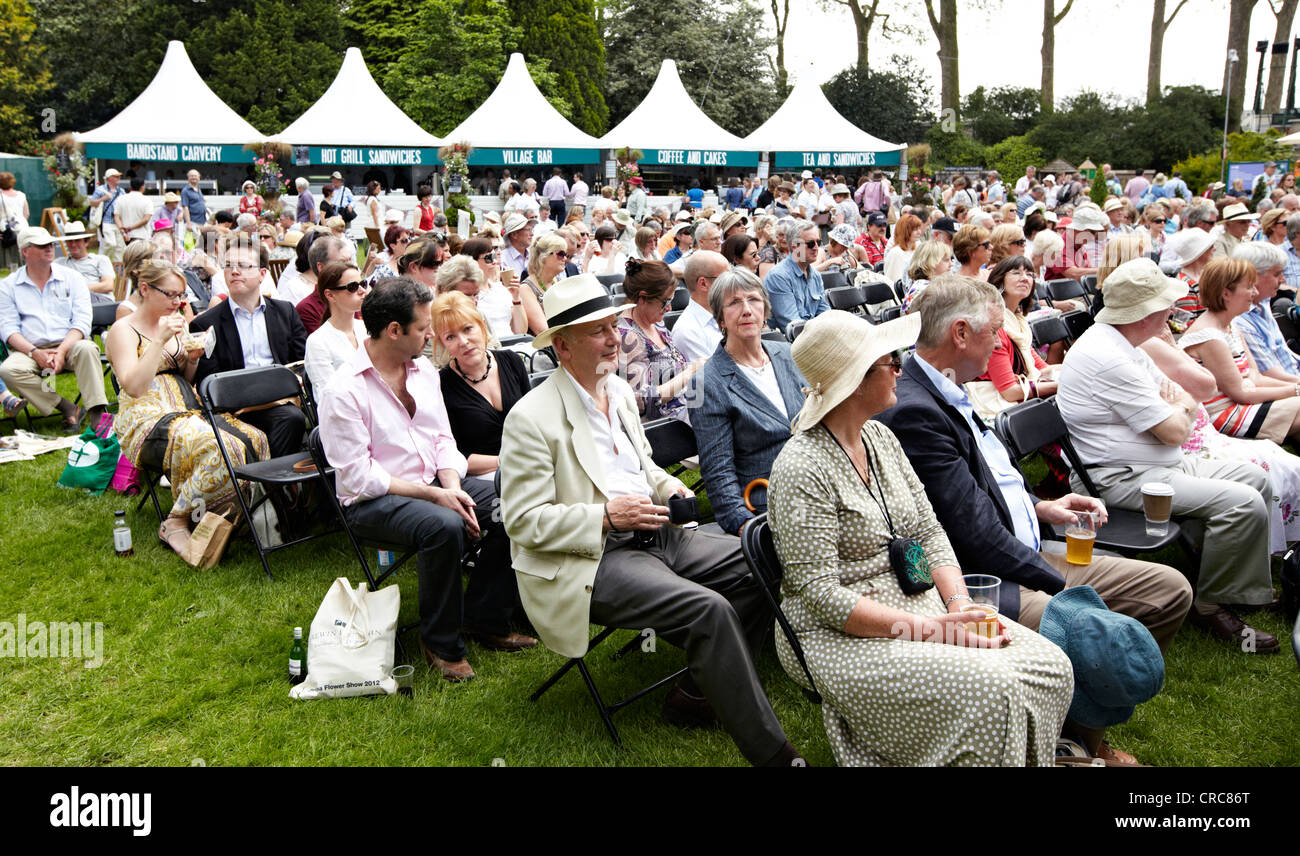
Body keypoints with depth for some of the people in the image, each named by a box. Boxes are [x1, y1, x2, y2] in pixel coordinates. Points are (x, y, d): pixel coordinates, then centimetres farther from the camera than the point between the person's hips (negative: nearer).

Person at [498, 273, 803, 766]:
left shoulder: (620, 391, 12)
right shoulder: (531, 419, -13)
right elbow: (523, 521, -15)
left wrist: (668, 486, 3)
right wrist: (607, 516, -21)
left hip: (653, 534, 9)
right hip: (590, 560, -8)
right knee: (709, 609, -27)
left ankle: (697, 694, 7)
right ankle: (772, 751, -12)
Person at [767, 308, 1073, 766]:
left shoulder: (880, 437, 9)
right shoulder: (801, 469, -18)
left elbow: (929, 532, 10)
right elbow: (819, 592, -20)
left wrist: (960, 605, -5)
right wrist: (919, 627, -23)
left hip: (922, 605, 8)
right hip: (844, 637, -8)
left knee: (1050, 666, -8)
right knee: (991, 690, -26)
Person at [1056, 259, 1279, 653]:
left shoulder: (1121, 343, 10)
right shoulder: (1107, 358, -24)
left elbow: (1185, 399, 18)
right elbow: (1175, 431, -21)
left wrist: (1177, 405, -6)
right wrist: (1180, 412, 2)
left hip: (1155, 465, 11)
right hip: (1123, 479, -11)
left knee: (1254, 477, 15)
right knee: (1244, 503, -21)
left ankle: (1240, 576, 24)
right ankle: (1210, 606, -4)